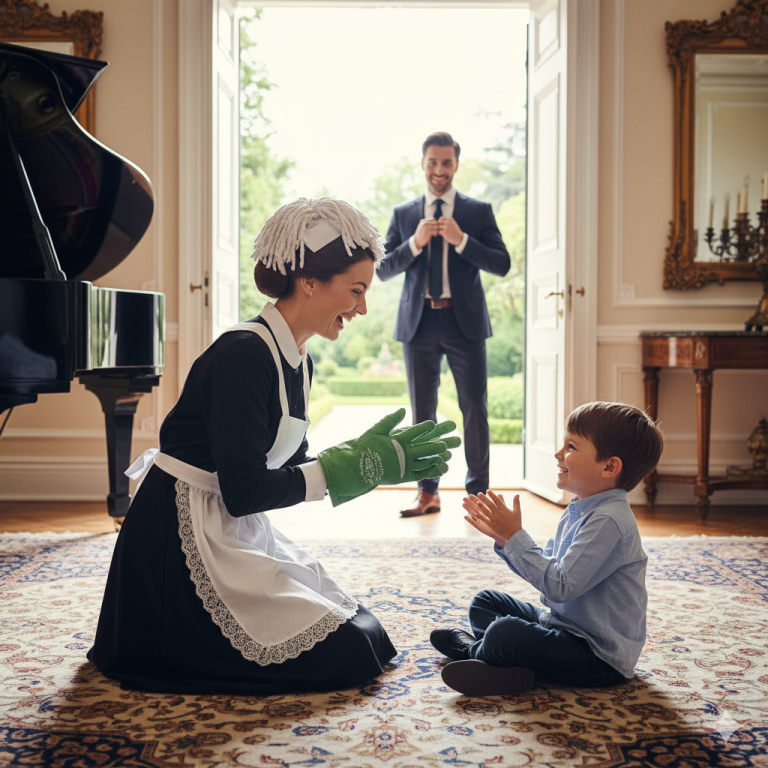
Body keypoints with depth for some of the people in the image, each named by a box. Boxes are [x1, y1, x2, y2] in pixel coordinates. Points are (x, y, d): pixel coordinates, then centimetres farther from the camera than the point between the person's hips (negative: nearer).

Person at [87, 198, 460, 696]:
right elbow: (243, 491, -25)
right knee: (341, 654, -7)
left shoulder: (297, 361, 7)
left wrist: (375, 457, 1)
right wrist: (357, 463, -20)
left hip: (234, 533, 10)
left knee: (360, 631, 13)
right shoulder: (244, 355, -22)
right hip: (180, 542, -10)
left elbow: (291, 469, 11)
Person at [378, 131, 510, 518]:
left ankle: (477, 490, 11)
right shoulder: (403, 214, 11)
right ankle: (428, 492, 13)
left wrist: (461, 240, -15)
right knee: (422, 412, 5)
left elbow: (502, 264, -3)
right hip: (419, 323, 2)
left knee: (474, 409, 1)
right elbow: (383, 269, 4)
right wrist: (415, 243, -12)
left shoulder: (479, 211, 6)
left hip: (464, 321, -1)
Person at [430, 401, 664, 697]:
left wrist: (515, 536, -25)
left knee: (503, 634, -29)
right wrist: (504, 537, 2)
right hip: (561, 622, 11)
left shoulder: (608, 521, -26)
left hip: (601, 658, -11)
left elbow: (560, 585, -29)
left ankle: (473, 650, 4)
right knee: (484, 602, 18)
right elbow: (547, 566, 13)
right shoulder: (579, 510, 8)